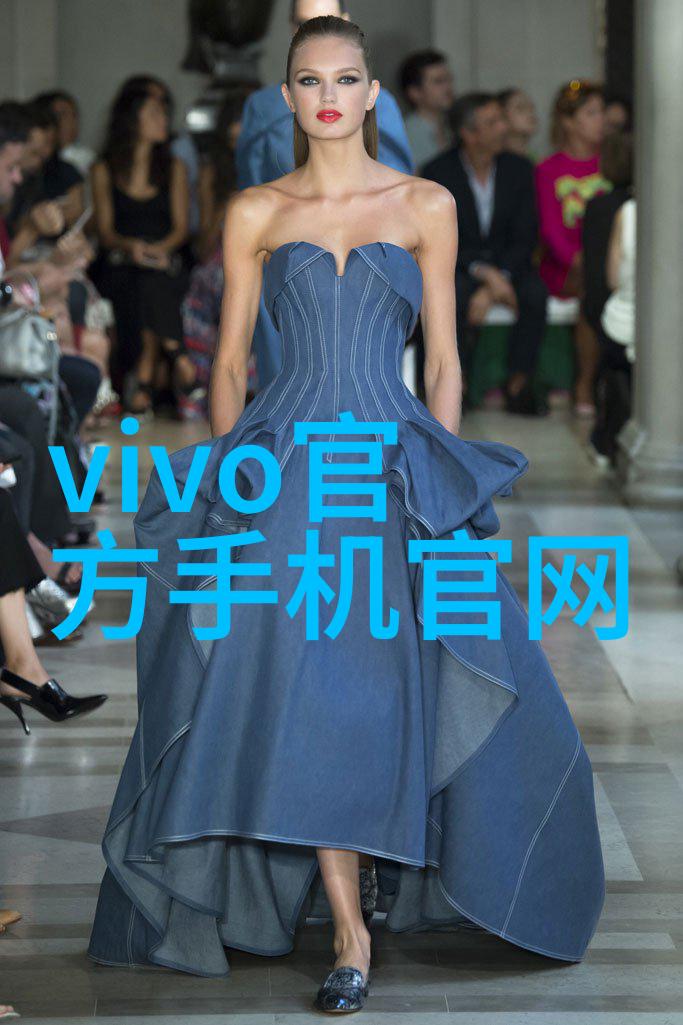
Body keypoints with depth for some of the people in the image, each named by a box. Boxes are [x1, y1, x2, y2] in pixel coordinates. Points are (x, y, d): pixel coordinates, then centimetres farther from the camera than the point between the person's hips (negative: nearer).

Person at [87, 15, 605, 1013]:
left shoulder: (426, 207, 7)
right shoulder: (255, 212, 8)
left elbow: (443, 361, 7)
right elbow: (230, 359, 10)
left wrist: (447, 479, 2)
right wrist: (227, 478, 3)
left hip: (396, 468, 0)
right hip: (286, 470, 0)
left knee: (394, 684, -6)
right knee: (299, 688, -10)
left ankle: (400, 853, 24)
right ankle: (350, 935, -4)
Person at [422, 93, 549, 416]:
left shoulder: (519, 169, 0)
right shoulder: (438, 172, -8)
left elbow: (524, 238, -4)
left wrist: (495, 283, -19)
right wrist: (484, 273, -26)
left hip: (507, 264, 2)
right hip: (459, 265, -2)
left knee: (535, 292, -29)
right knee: (453, 295, -36)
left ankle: (518, 386, -21)